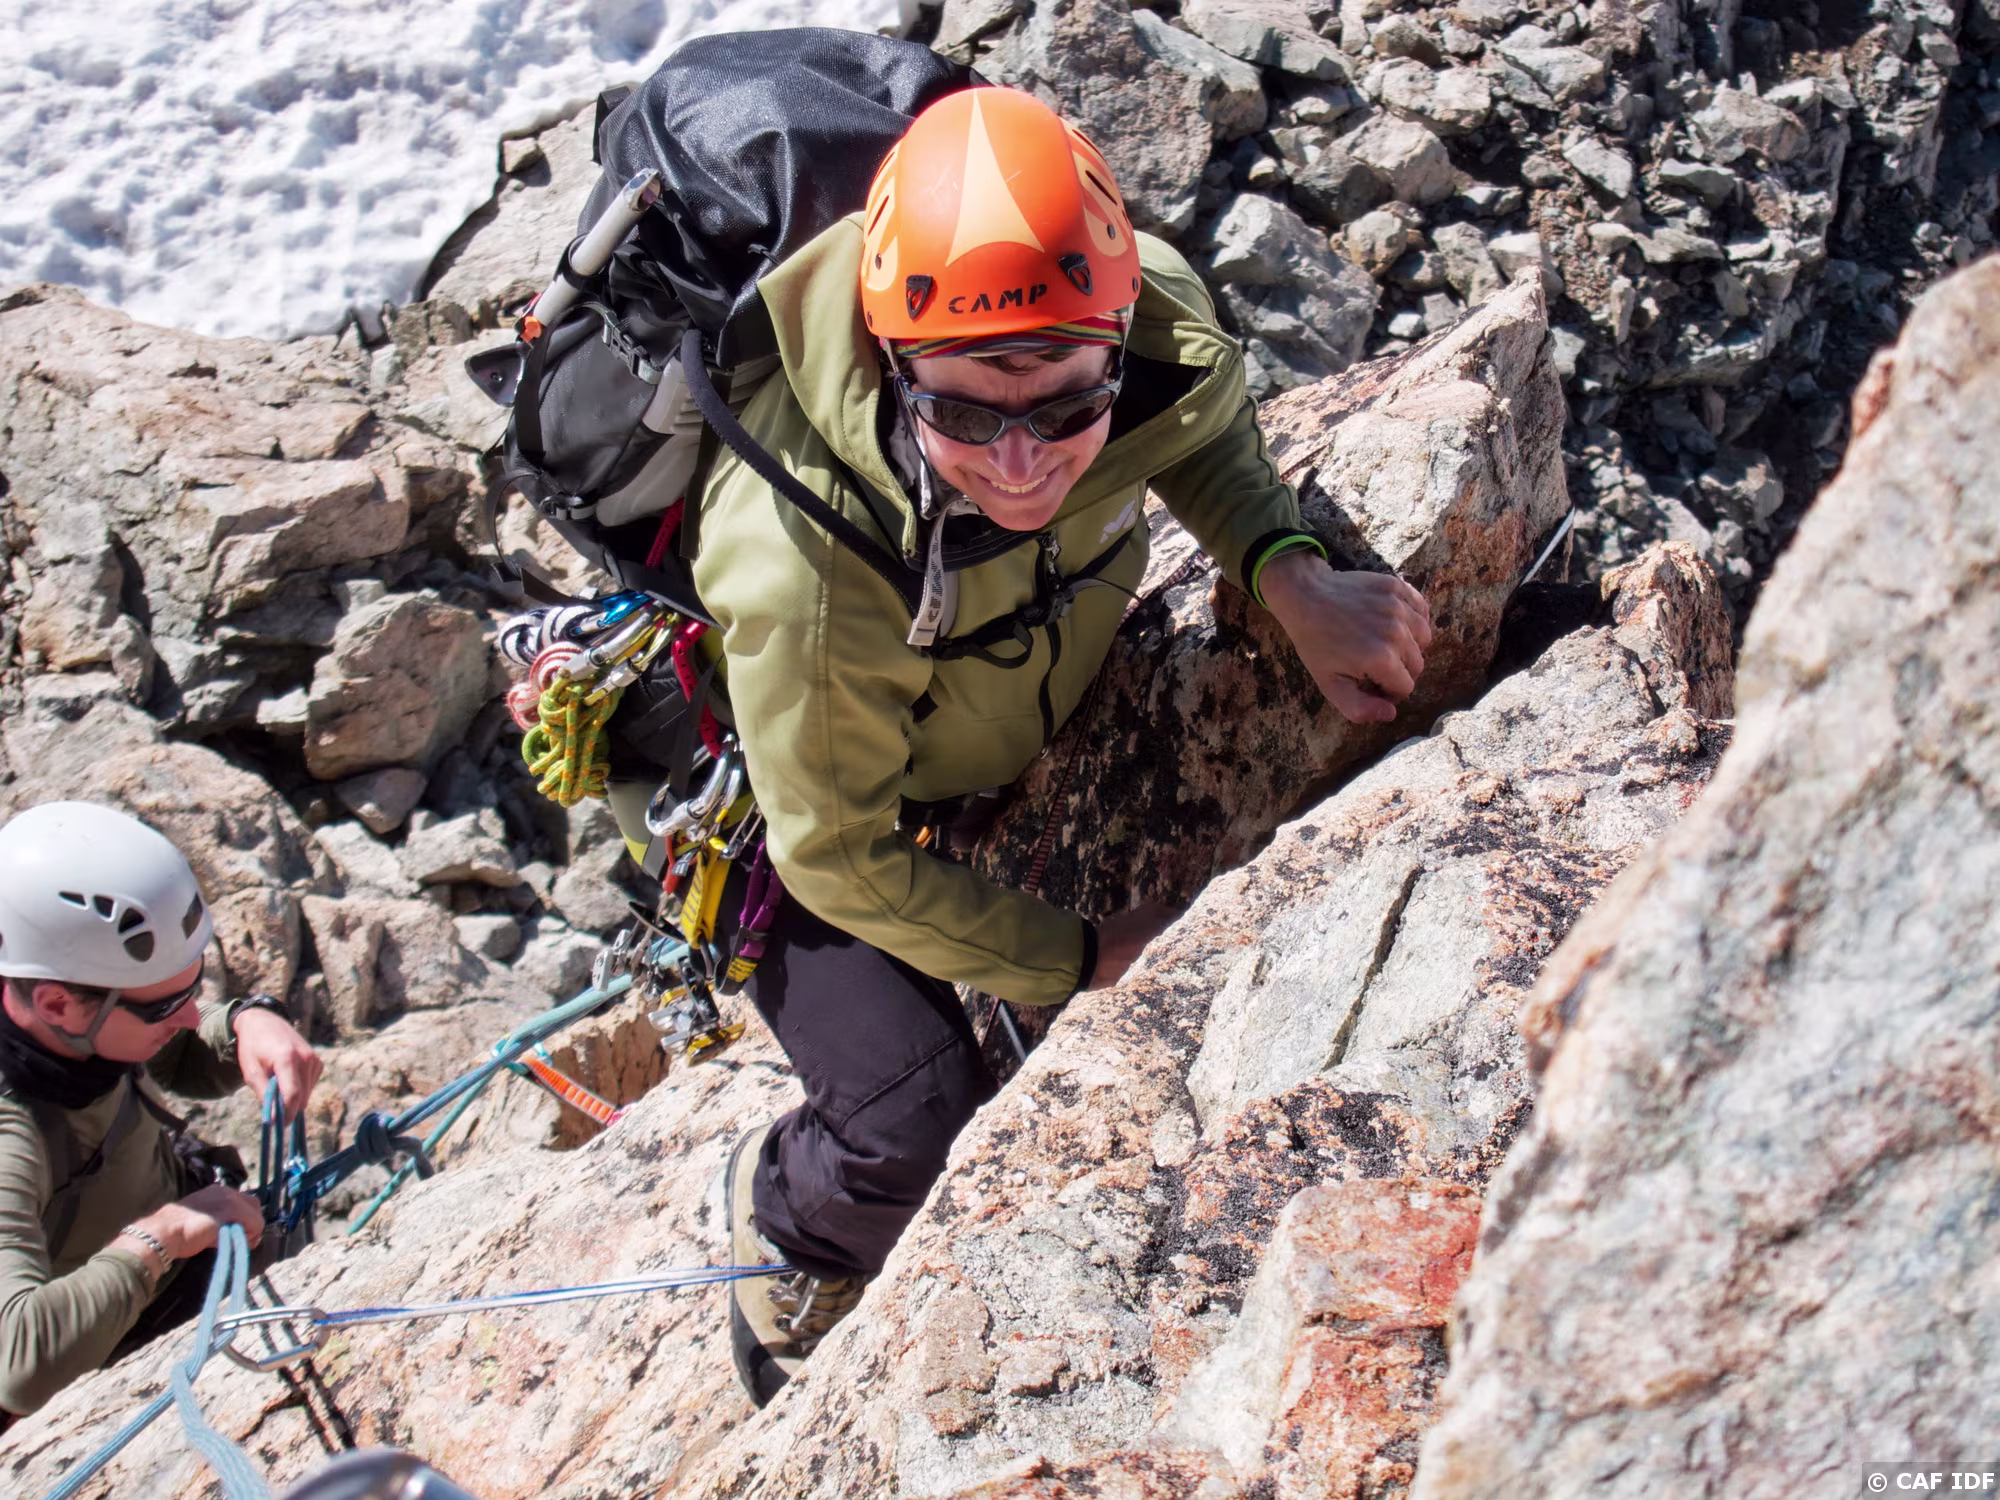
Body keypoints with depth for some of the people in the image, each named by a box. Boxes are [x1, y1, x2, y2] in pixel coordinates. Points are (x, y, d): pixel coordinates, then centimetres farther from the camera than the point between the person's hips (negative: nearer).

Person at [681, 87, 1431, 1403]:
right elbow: (843, 855, -26)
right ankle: (785, 1228, 20)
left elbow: (1204, 420, -5)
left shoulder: (1147, 317, -31)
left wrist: (1296, 578, -23)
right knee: (922, 1131, -16)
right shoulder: (810, 576, -43)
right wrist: (1081, 964, -19)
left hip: (1035, 726, 6)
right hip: (804, 799, -5)